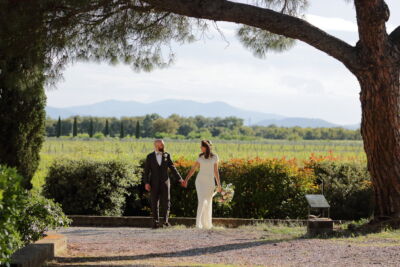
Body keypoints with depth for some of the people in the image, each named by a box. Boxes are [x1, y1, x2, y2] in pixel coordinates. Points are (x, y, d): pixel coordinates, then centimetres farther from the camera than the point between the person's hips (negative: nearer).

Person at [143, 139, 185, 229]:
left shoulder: (167, 155, 6)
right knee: (154, 203, 2)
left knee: (166, 202, -4)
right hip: (154, 183, -1)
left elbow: (172, 168, 7)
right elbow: (146, 171, 0)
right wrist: (146, 183, -10)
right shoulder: (150, 157, 2)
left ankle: (165, 221, 3)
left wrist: (180, 179, 1)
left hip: (165, 182, 1)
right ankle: (156, 222, 9)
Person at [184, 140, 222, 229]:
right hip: (200, 181, -1)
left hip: (210, 182, 1)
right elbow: (193, 169, 6)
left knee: (208, 203, 7)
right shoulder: (200, 157, 4)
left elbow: (216, 171, 5)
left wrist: (219, 185, 3)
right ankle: (198, 223, -20)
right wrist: (186, 180, -4)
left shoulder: (214, 157, 2)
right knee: (201, 201, -16)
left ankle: (207, 224, 21)